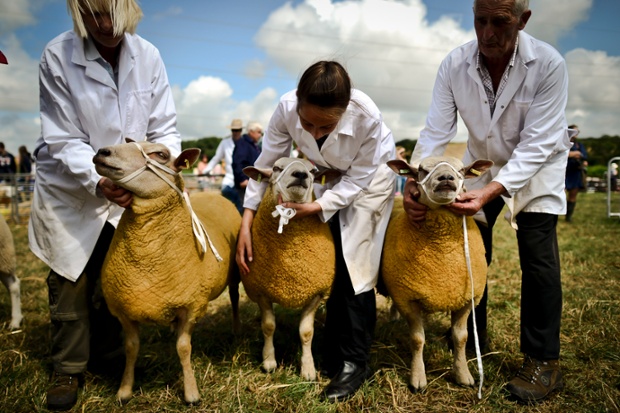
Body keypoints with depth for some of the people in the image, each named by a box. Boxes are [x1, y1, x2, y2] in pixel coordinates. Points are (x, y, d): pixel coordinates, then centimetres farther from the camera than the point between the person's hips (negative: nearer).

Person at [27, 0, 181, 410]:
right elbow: (64, 141, -18)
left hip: (126, 191, 3)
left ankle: (107, 357, 37)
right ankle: (68, 369, 28)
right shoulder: (57, 56, -17)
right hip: (69, 191, -2)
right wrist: (98, 183, -33)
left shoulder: (148, 56, -10)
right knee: (70, 284, 8)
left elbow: (164, 128, -8)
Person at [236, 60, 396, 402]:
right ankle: (334, 357, 20)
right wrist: (246, 223, -20)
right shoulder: (287, 108, -30)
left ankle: (355, 363, 4)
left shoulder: (367, 117, -38)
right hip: (327, 178, 3)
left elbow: (358, 179, -23)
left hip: (369, 177, -3)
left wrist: (317, 207, -34)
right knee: (328, 265, 4)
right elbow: (265, 164, -18)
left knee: (354, 268, -9)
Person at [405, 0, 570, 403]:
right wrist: (414, 181, -34)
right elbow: (436, 132, -20)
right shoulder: (455, 65, -21)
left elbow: (536, 144, -30)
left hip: (537, 165, -3)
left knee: (538, 259, -11)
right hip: (483, 161, 3)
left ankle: (544, 362, 2)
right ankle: (473, 340, 25)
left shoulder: (548, 64, -28)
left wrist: (492, 190, -42)